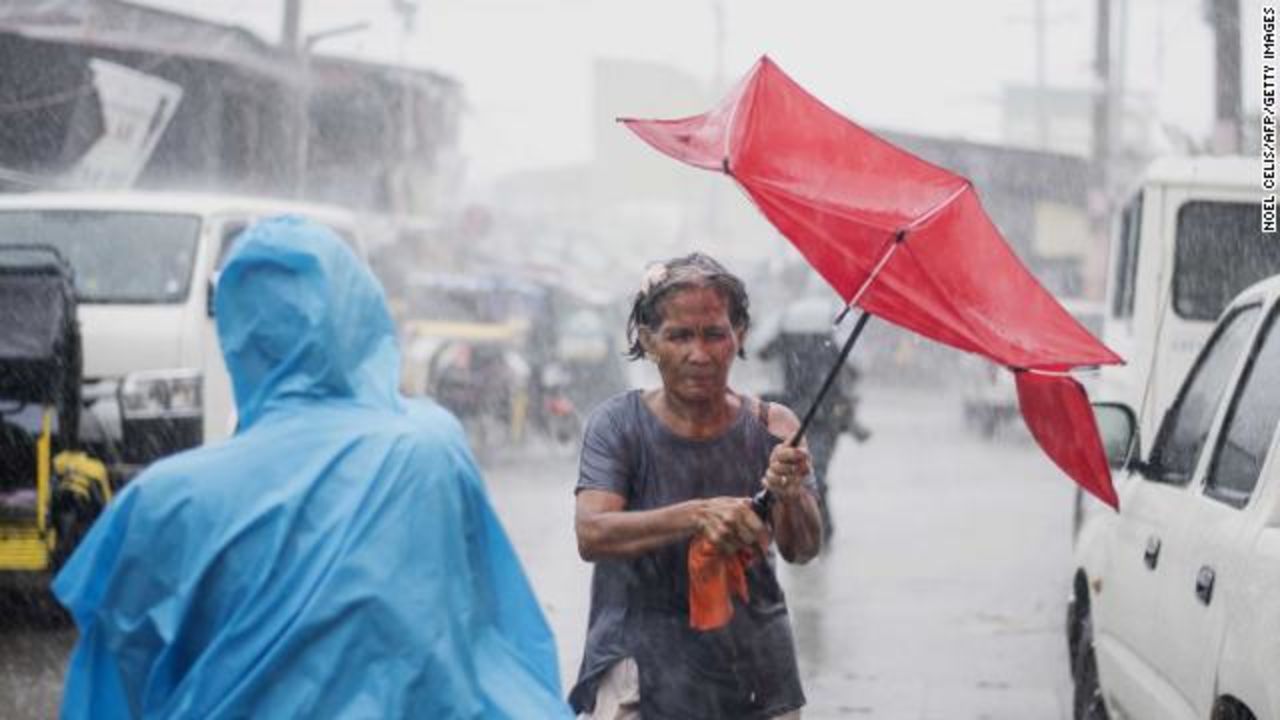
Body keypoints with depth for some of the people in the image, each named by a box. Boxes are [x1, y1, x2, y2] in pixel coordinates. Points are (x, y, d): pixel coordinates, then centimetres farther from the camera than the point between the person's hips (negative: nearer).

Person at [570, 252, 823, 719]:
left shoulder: (770, 427, -1)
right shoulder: (620, 424, -5)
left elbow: (801, 550, -10)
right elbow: (591, 535, -18)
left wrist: (791, 495, -31)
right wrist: (698, 515, -31)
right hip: (645, 664, -2)